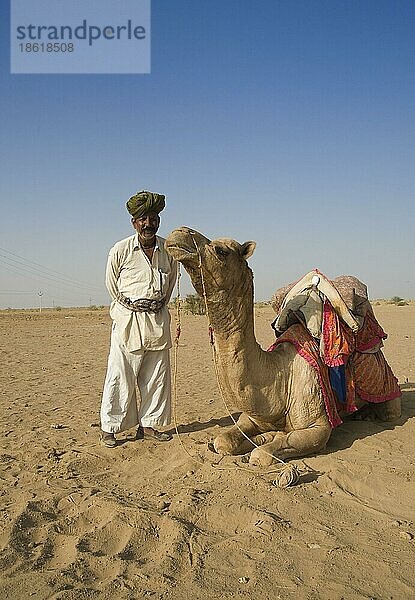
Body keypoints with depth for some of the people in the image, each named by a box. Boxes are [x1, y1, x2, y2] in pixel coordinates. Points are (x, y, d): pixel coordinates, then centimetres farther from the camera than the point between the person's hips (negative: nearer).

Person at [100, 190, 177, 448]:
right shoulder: (120, 250, -7)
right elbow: (112, 284, 6)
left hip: (158, 320, 4)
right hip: (128, 319, -4)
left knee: (156, 378, 9)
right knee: (120, 376, 0)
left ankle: (148, 425, 23)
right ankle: (109, 428, 12)